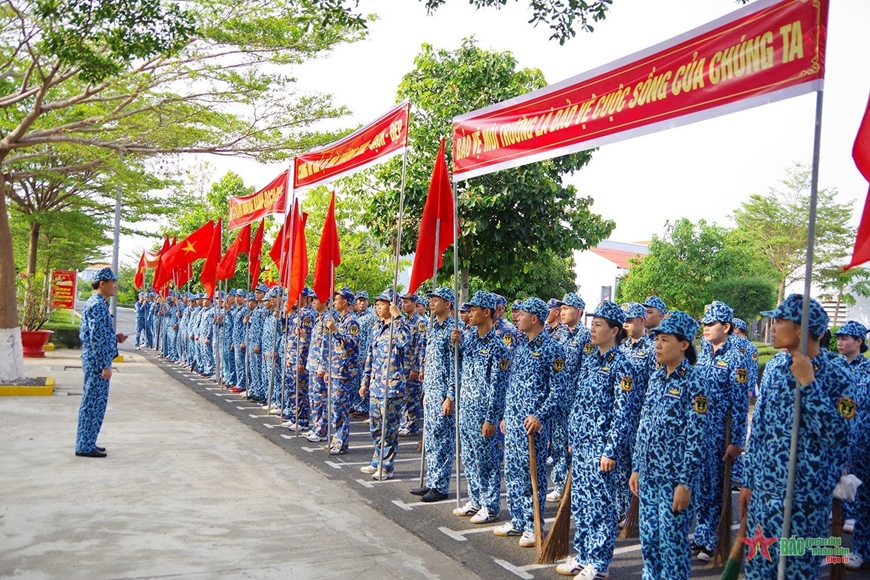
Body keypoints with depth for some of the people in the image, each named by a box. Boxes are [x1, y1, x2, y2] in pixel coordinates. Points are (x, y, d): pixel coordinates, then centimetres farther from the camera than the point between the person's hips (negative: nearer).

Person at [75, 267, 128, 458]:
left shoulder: (94, 303, 15)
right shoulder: (98, 306, -17)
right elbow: (97, 338, -21)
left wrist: (115, 337, 11)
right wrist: (105, 365, -20)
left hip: (92, 359, 10)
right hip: (97, 361, -10)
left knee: (92, 402, 16)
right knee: (93, 403, -4)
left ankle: (87, 442, 24)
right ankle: (85, 446, 2)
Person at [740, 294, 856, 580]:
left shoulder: (837, 374, -11)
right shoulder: (775, 366, 4)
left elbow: (837, 434, -21)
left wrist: (808, 384, -23)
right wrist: (748, 480, 12)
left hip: (805, 496, -5)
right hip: (763, 489, 5)